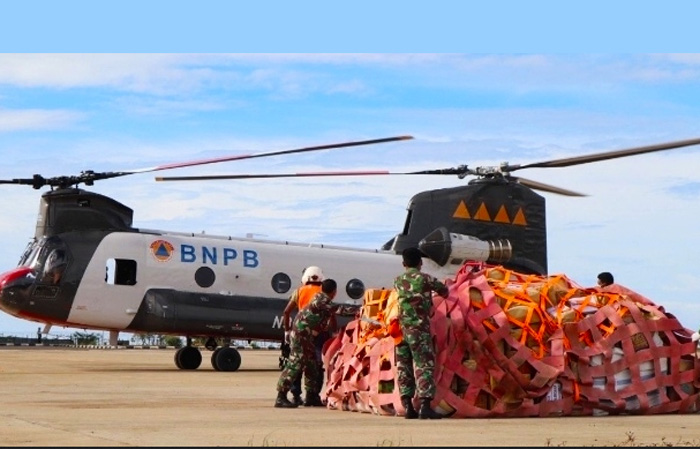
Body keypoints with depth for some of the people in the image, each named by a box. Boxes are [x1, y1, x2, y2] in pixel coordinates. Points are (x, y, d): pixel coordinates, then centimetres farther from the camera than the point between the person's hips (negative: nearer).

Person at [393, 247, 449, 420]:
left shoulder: (398, 281, 11)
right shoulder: (424, 278, -1)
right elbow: (443, 290, 13)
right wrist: (443, 293, 37)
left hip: (401, 327, 5)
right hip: (419, 327, -5)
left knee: (404, 367, 8)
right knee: (424, 365, -6)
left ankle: (408, 407, 6)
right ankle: (425, 406, -15)